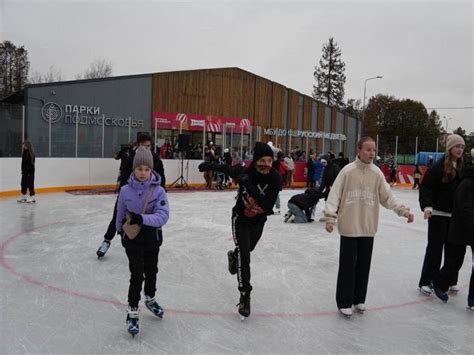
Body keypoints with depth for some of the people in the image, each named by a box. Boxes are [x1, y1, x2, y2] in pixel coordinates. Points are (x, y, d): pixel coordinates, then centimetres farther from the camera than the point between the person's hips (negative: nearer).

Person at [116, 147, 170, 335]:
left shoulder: (158, 191, -16)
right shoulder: (126, 190, -12)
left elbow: (163, 216, -26)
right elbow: (120, 214, 4)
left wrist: (142, 218, -40)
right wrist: (120, 230, 18)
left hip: (152, 238, 2)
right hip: (132, 238, -1)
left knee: (151, 271, 21)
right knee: (137, 274, -5)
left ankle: (150, 299, 47)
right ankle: (132, 312, 12)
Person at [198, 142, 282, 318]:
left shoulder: (275, 178, -28)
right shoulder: (244, 171, -27)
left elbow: (268, 206, -38)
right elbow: (227, 168, -3)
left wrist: (250, 187, -47)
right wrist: (209, 165, 1)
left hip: (258, 221, 3)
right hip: (241, 219, -3)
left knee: (246, 251, 28)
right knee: (244, 256, -14)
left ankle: (233, 256, 62)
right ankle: (245, 295, -2)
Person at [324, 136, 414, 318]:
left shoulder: (377, 173, 3)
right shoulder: (348, 170, -8)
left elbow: (387, 197, 7)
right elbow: (335, 195, -11)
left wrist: (403, 210, -4)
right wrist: (330, 216, -20)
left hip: (368, 228, 4)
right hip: (350, 227, -4)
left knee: (364, 265, 14)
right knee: (348, 266, 3)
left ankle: (359, 298, 30)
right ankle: (344, 301, 17)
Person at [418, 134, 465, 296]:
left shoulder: (463, 168, 6)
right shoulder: (438, 166, -10)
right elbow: (425, 187, -13)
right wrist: (427, 206, -25)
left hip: (456, 215, 5)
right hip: (438, 214, -5)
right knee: (435, 248, 0)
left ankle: (451, 281, 27)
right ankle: (425, 282, 10)